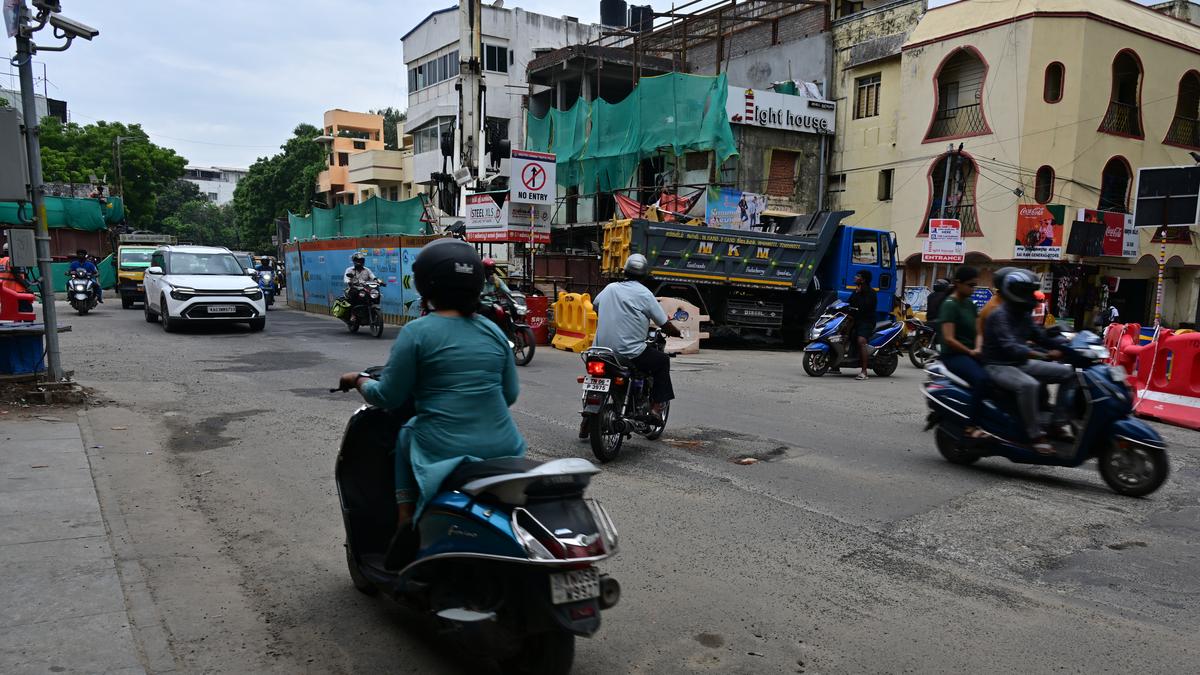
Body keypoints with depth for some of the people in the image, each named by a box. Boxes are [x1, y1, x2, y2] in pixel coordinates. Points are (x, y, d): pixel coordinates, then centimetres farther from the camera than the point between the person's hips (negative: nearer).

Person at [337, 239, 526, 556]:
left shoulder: (417, 332, -7)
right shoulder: (493, 330, 6)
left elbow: (388, 397, -2)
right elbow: (509, 394, 11)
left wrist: (358, 381, 17)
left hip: (444, 451, -4)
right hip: (502, 448, 4)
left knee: (406, 436, 28)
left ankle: (406, 517, 17)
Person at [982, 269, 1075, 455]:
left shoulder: (1024, 314, 10)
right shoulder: (1000, 315, -18)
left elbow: (1038, 335, 18)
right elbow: (1010, 347, -30)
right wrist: (1045, 355, -41)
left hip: (1021, 363, 9)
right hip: (998, 366, -9)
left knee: (1068, 373, 4)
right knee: (1028, 385, -38)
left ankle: (1058, 423, 3)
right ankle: (1035, 435, -28)